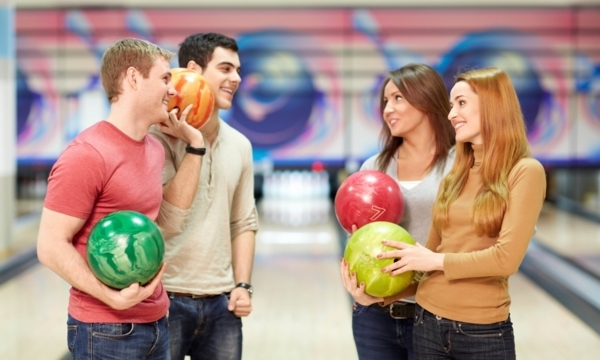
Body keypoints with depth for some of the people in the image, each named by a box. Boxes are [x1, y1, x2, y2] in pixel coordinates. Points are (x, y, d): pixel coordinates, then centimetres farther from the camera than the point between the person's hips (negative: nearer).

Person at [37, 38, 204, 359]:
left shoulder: (155, 149, 8)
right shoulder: (87, 155, -17)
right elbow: (51, 247, -17)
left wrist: (194, 141, 13)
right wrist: (112, 296, -26)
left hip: (155, 321, 8)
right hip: (106, 330, -8)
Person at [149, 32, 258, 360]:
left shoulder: (239, 145, 8)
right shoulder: (161, 137, -9)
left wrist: (242, 286, 4)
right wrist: (195, 146, -18)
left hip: (221, 304, 5)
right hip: (167, 301, -5)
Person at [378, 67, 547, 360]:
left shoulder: (524, 172, -7)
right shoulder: (454, 176, 9)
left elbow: (507, 258, -16)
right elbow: (431, 257, 9)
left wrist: (438, 260, -8)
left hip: (483, 332, -5)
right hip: (428, 322, 5)